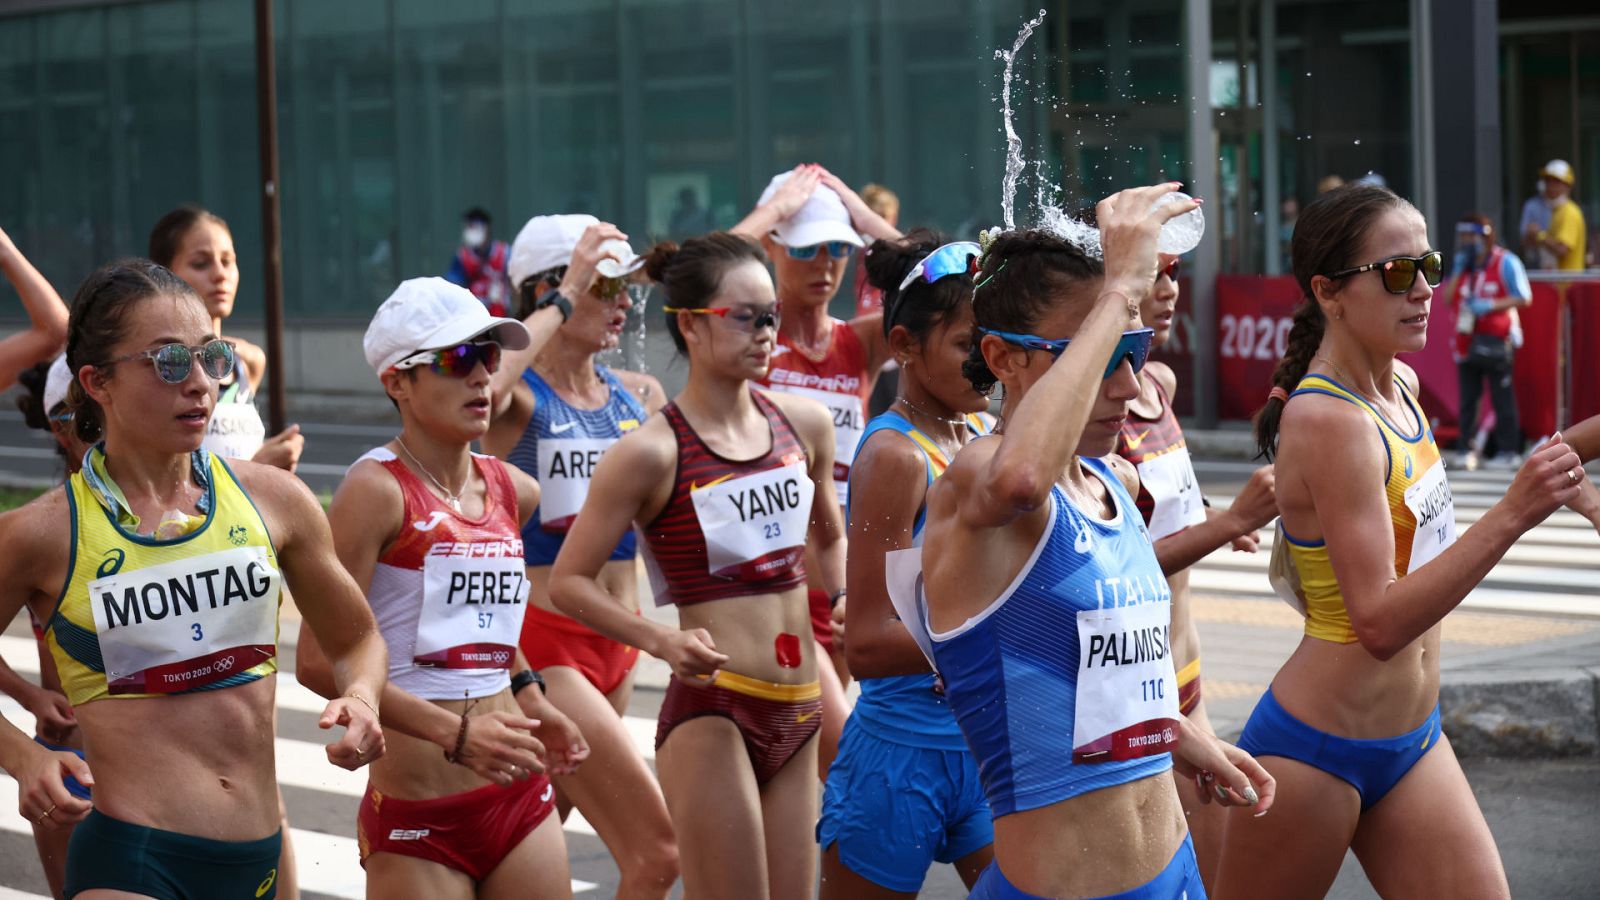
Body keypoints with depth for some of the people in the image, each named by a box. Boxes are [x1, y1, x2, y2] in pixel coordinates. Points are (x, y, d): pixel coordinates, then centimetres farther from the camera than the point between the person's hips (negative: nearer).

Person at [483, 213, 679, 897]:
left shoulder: (639, 395, 10)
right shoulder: (521, 394, -10)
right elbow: (478, 387, -35)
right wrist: (564, 301, -25)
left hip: (616, 645, 7)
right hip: (543, 642, -7)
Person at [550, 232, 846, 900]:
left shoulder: (803, 426, 8)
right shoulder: (655, 452, -9)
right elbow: (569, 581, -8)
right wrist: (663, 641, -20)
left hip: (797, 715, 6)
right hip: (711, 712, -6)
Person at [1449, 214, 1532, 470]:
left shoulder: (1506, 262, -5)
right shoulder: (1463, 265, 15)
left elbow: (1524, 298, -9)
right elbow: (1447, 298, 9)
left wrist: (1490, 305, -18)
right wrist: (1457, 271, -2)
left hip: (1496, 341, -6)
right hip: (1467, 341, 6)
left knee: (1502, 396, -2)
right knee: (1468, 397, 5)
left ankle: (1508, 450, 1)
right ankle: (1466, 449, 8)